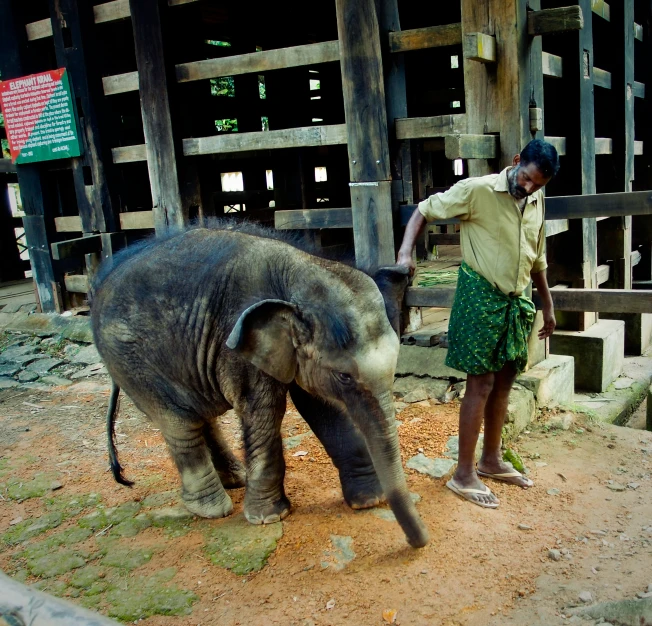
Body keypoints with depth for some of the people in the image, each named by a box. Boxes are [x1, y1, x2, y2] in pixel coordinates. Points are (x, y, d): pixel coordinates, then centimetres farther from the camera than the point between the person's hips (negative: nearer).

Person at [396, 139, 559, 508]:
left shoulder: (537, 202, 9)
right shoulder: (479, 190, -12)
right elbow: (425, 211, -9)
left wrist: (548, 305, 23)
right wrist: (406, 252, -25)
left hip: (516, 301, 7)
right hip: (480, 297, -7)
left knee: (504, 381, 14)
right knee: (481, 384, -5)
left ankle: (491, 460, 29)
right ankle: (464, 475, 5)